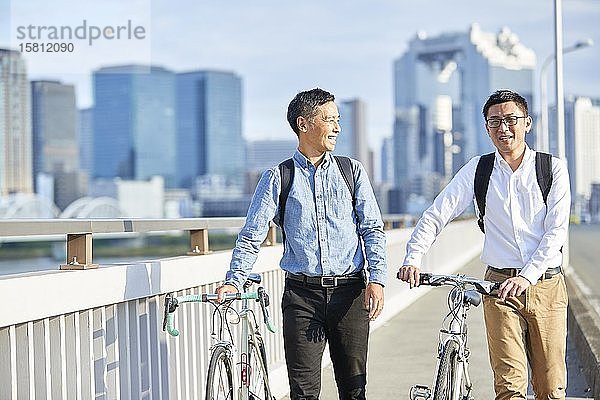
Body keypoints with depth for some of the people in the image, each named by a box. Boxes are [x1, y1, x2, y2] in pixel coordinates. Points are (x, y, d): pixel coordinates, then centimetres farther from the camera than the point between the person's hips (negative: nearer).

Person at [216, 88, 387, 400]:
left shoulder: (353, 171, 10)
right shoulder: (277, 178, 4)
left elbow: (372, 229, 5)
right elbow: (251, 236, 3)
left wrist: (377, 279, -8)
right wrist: (233, 281, -11)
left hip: (349, 292, 1)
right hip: (302, 294, -1)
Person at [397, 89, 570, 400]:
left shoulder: (553, 168, 2)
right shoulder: (478, 170, 6)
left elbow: (556, 231, -5)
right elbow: (437, 213, 2)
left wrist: (527, 276, -17)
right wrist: (413, 258, -13)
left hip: (546, 284, 0)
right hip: (500, 284, 0)